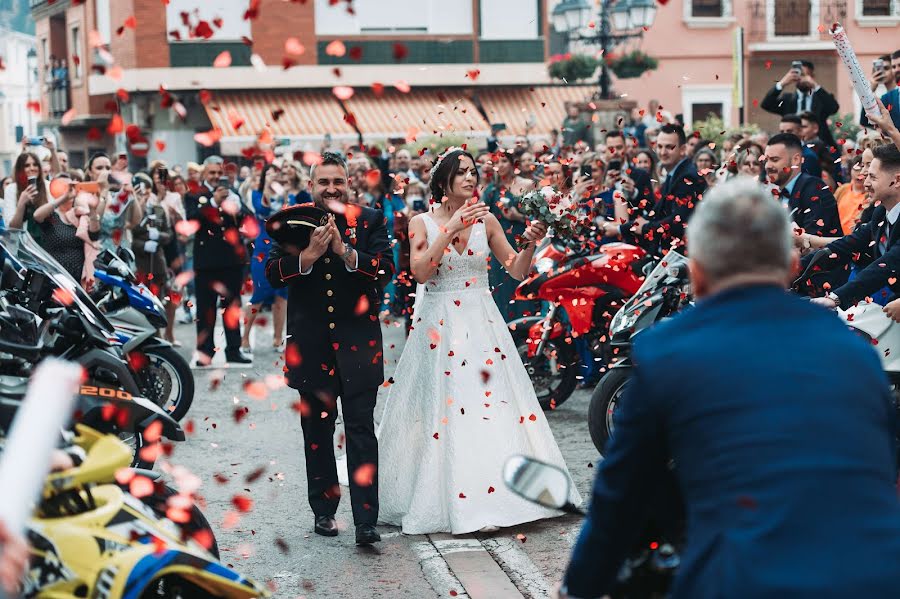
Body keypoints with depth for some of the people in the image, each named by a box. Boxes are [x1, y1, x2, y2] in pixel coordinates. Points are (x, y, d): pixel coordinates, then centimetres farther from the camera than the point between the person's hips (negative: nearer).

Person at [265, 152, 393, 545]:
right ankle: (324, 510, 25)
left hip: (358, 342, -2)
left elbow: (386, 270, -8)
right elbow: (273, 273, -5)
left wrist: (345, 251, -23)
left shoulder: (369, 221, 3)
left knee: (361, 432, -6)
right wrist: (307, 256, -22)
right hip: (311, 346, 2)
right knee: (317, 433, 12)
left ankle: (366, 520, -7)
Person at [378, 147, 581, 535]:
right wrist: (451, 228, -19)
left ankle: (488, 496, 6)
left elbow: (517, 271, 5)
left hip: (481, 323, 2)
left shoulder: (486, 220, 5)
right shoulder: (422, 223, 0)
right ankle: (442, 499, 6)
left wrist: (530, 244, -14)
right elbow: (421, 272, -14)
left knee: (490, 402, -2)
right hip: (438, 324, -2)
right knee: (440, 407, -4)